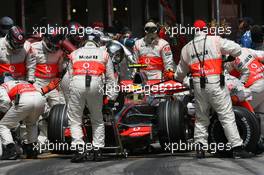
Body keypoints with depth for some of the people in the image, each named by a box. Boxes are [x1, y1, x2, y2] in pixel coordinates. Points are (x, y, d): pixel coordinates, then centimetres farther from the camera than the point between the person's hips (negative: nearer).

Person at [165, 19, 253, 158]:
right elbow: (237, 49, -2)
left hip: (198, 85, 4)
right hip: (215, 83, -4)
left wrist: (176, 78, 48)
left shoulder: (187, 48, 15)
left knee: (201, 118, 16)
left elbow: (181, 71, 26)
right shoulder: (215, 40, 1)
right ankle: (237, 148, -8)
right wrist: (232, 56, 22)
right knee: (227, 116, -3)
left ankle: (200, 148, 9)